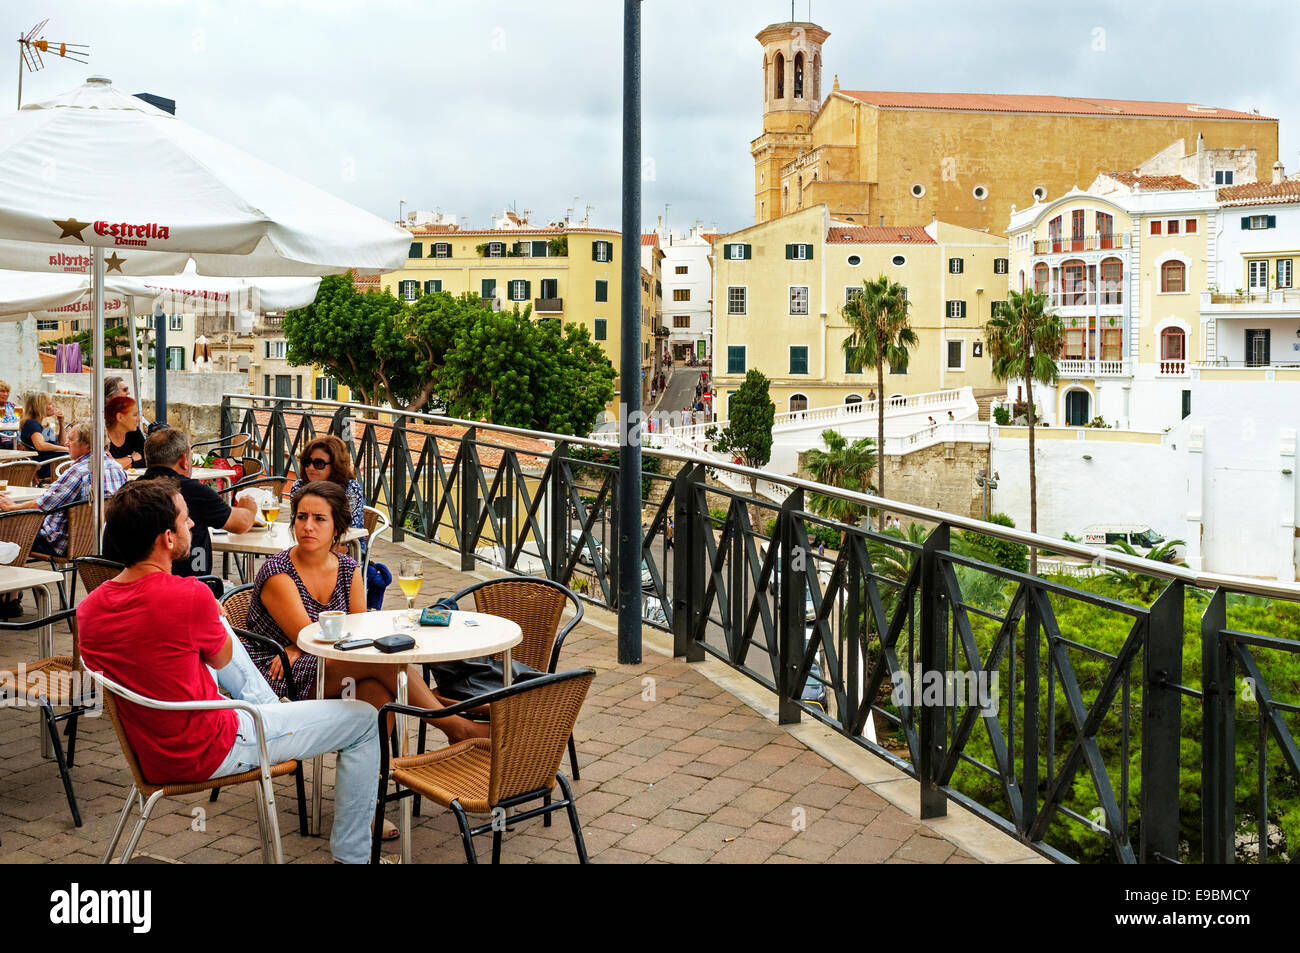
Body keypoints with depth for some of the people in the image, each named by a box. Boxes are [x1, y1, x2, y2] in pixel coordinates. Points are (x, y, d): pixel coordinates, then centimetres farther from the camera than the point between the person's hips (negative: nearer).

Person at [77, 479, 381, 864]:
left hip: (151, 753, 8)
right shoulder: (189, 596, -28)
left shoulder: (87, 608, -8)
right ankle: (351, 854, 14)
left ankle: (273, 711, 34)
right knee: (364, 720, 2)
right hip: (209, 753, -8)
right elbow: (222, 659, -7)